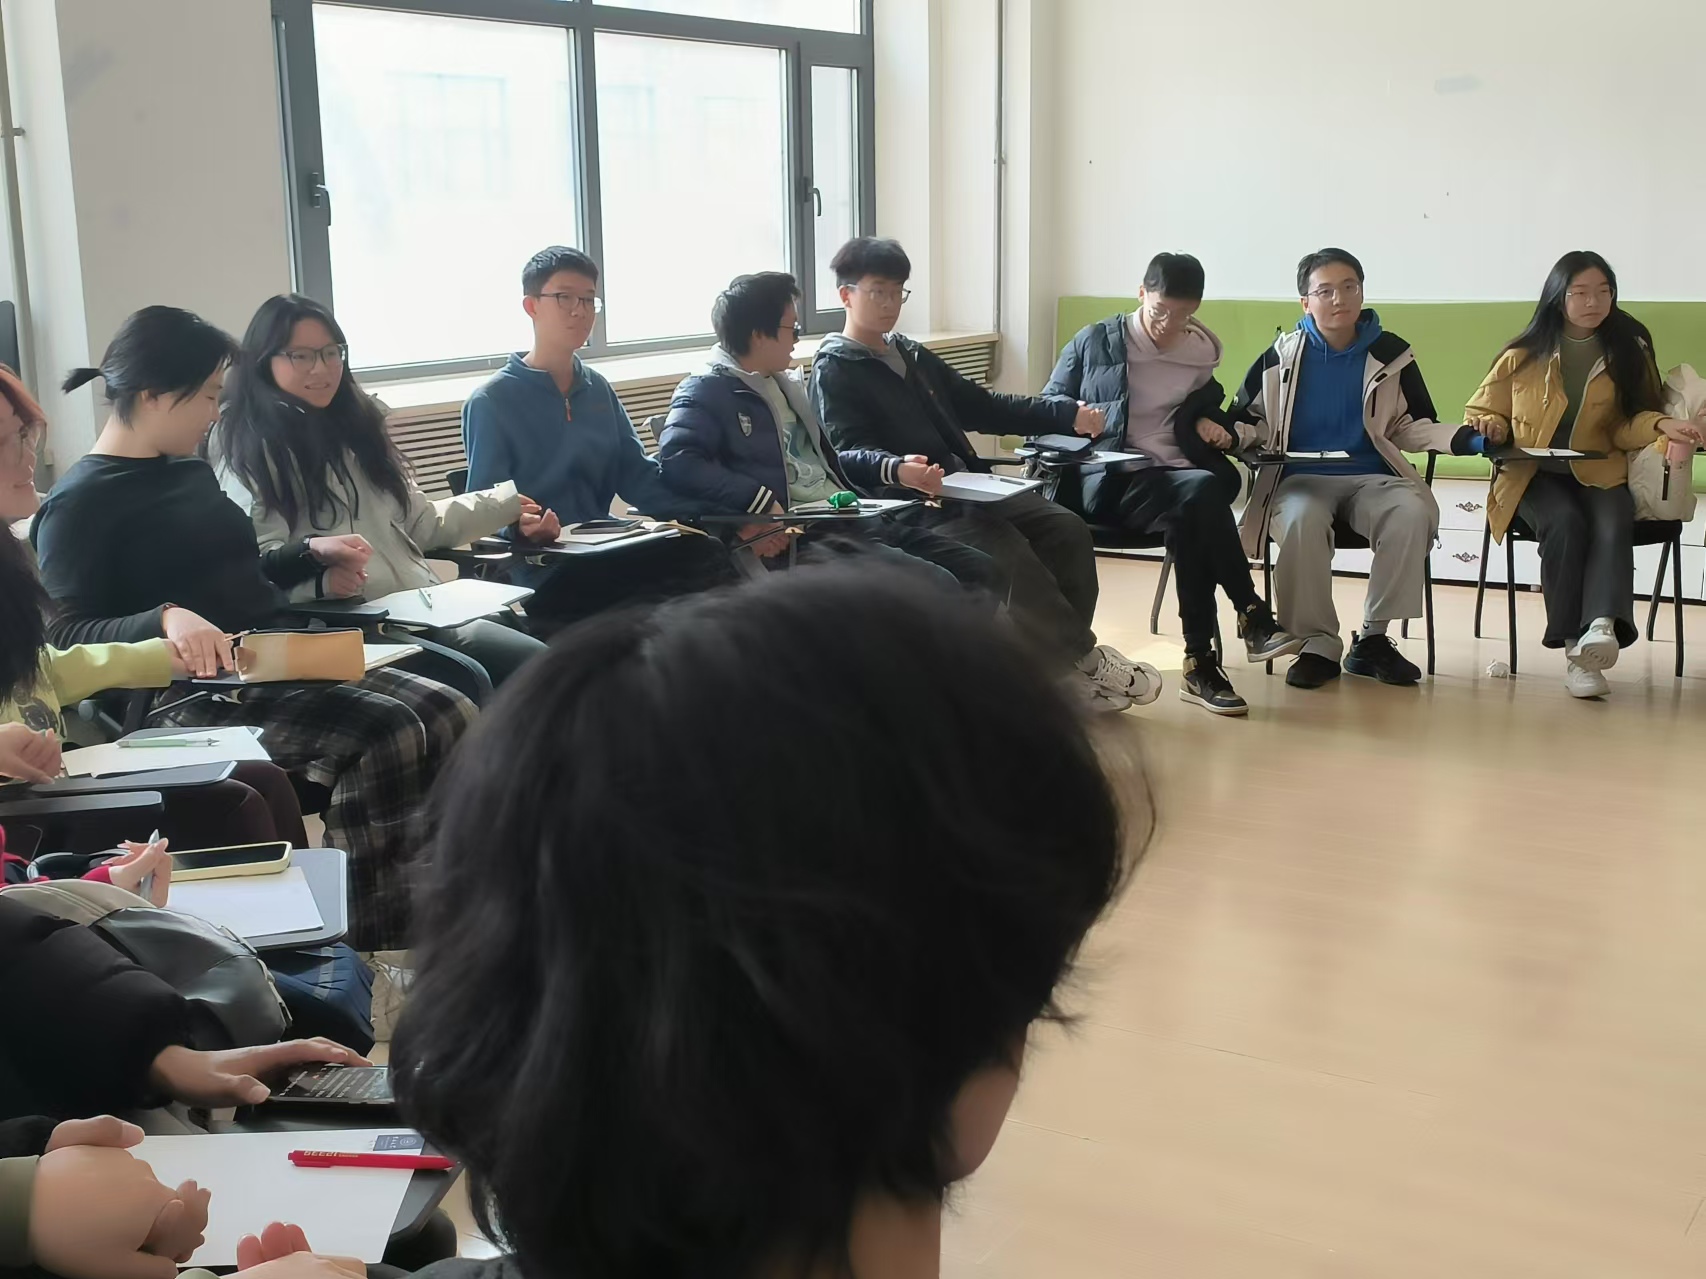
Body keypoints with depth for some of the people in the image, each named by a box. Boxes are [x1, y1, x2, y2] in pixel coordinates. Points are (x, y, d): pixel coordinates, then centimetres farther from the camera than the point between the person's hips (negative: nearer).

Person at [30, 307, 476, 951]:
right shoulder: (81, 503, -6)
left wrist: (311, 554, 22)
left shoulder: (191, 471, 20)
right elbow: (65, 635, -17)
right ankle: (372, 956, -23)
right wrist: (165, 618, -33)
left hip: (275, 667, 9)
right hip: (193, 700, -8)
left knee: (449, 714, -13)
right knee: (384, 736, -29)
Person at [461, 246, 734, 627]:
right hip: (540, 577, -6)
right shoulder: (492, 402, -1)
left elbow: (638, 475, 12)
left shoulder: (598, 389, 18)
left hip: (603, 557, 7)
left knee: (708, 553, -23)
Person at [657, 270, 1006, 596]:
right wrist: (760, 502, -30)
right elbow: (676, 462, -22)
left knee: (984, 573, -2)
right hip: (803, 535, -9)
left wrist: (896, 470, 19)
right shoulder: (705, 394, -4)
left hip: (855, 516, 9)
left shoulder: (786, 383, 24)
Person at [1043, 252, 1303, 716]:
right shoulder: (1094, 342, 9)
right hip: (1105, 482, -3)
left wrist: (1207, 422, 9)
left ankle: (1200, 663, -33)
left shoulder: (1201, 353, 18)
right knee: (1201, 492, -34)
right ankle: (1252, 617, -29)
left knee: (1191, 519, -35)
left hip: (1176, 480, 3)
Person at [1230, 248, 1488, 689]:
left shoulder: (1391, 353, 8)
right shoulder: (1282, 356, 7)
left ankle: (1373, 638, -18)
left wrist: (1467, 439, -4)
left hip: (1372, 478, 1)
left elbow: (1411, 426, 13)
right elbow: (1249, 421, 11)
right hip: (1300, 478, -1)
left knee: (1414, 512, -32)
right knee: (1302, 520, -37)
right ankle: (1317, 645, -22)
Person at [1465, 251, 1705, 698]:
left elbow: (1625, 426, 8)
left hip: (1600, 473, 1)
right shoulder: (1523, 357, 8)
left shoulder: (1628, 351, 11)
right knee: (1565, 523, -33)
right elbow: (1482, 412, 17)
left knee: (1613, 526, -33)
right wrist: (1492, 429, -7)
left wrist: (1660, 425, -14)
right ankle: (1574, 646, -35)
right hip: (1533, 474, -1)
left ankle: (1602, 625, -55)